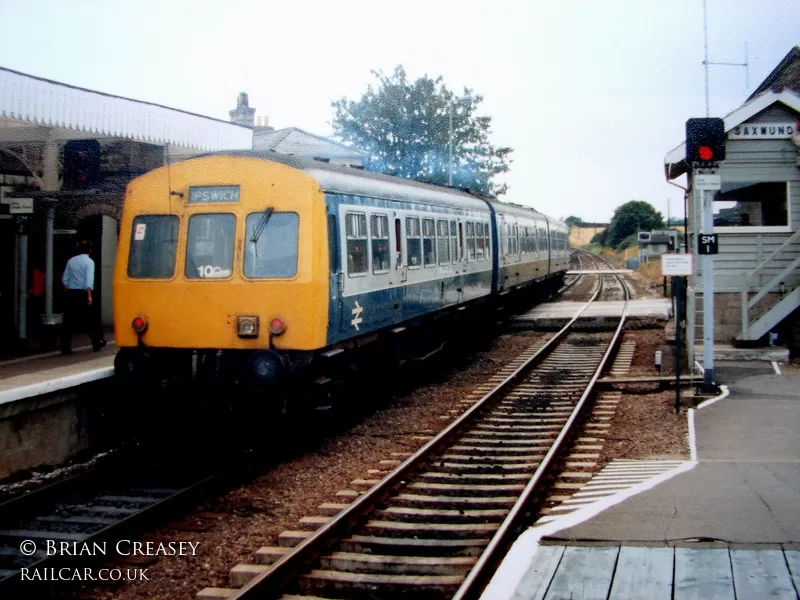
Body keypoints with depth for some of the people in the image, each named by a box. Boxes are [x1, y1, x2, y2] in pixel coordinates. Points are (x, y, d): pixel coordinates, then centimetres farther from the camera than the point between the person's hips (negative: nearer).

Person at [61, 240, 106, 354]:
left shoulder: (71, 261, 9)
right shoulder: (89, 262, -4)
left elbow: (65, 279, 10)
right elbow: (89, 279, -16)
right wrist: (89, 295, -19)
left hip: (70, 293, 4)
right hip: (82, 293, -4)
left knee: (69, 321, 4)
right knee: (91, 319, 10)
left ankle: (65, 347, -1)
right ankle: (97, 343, 19)